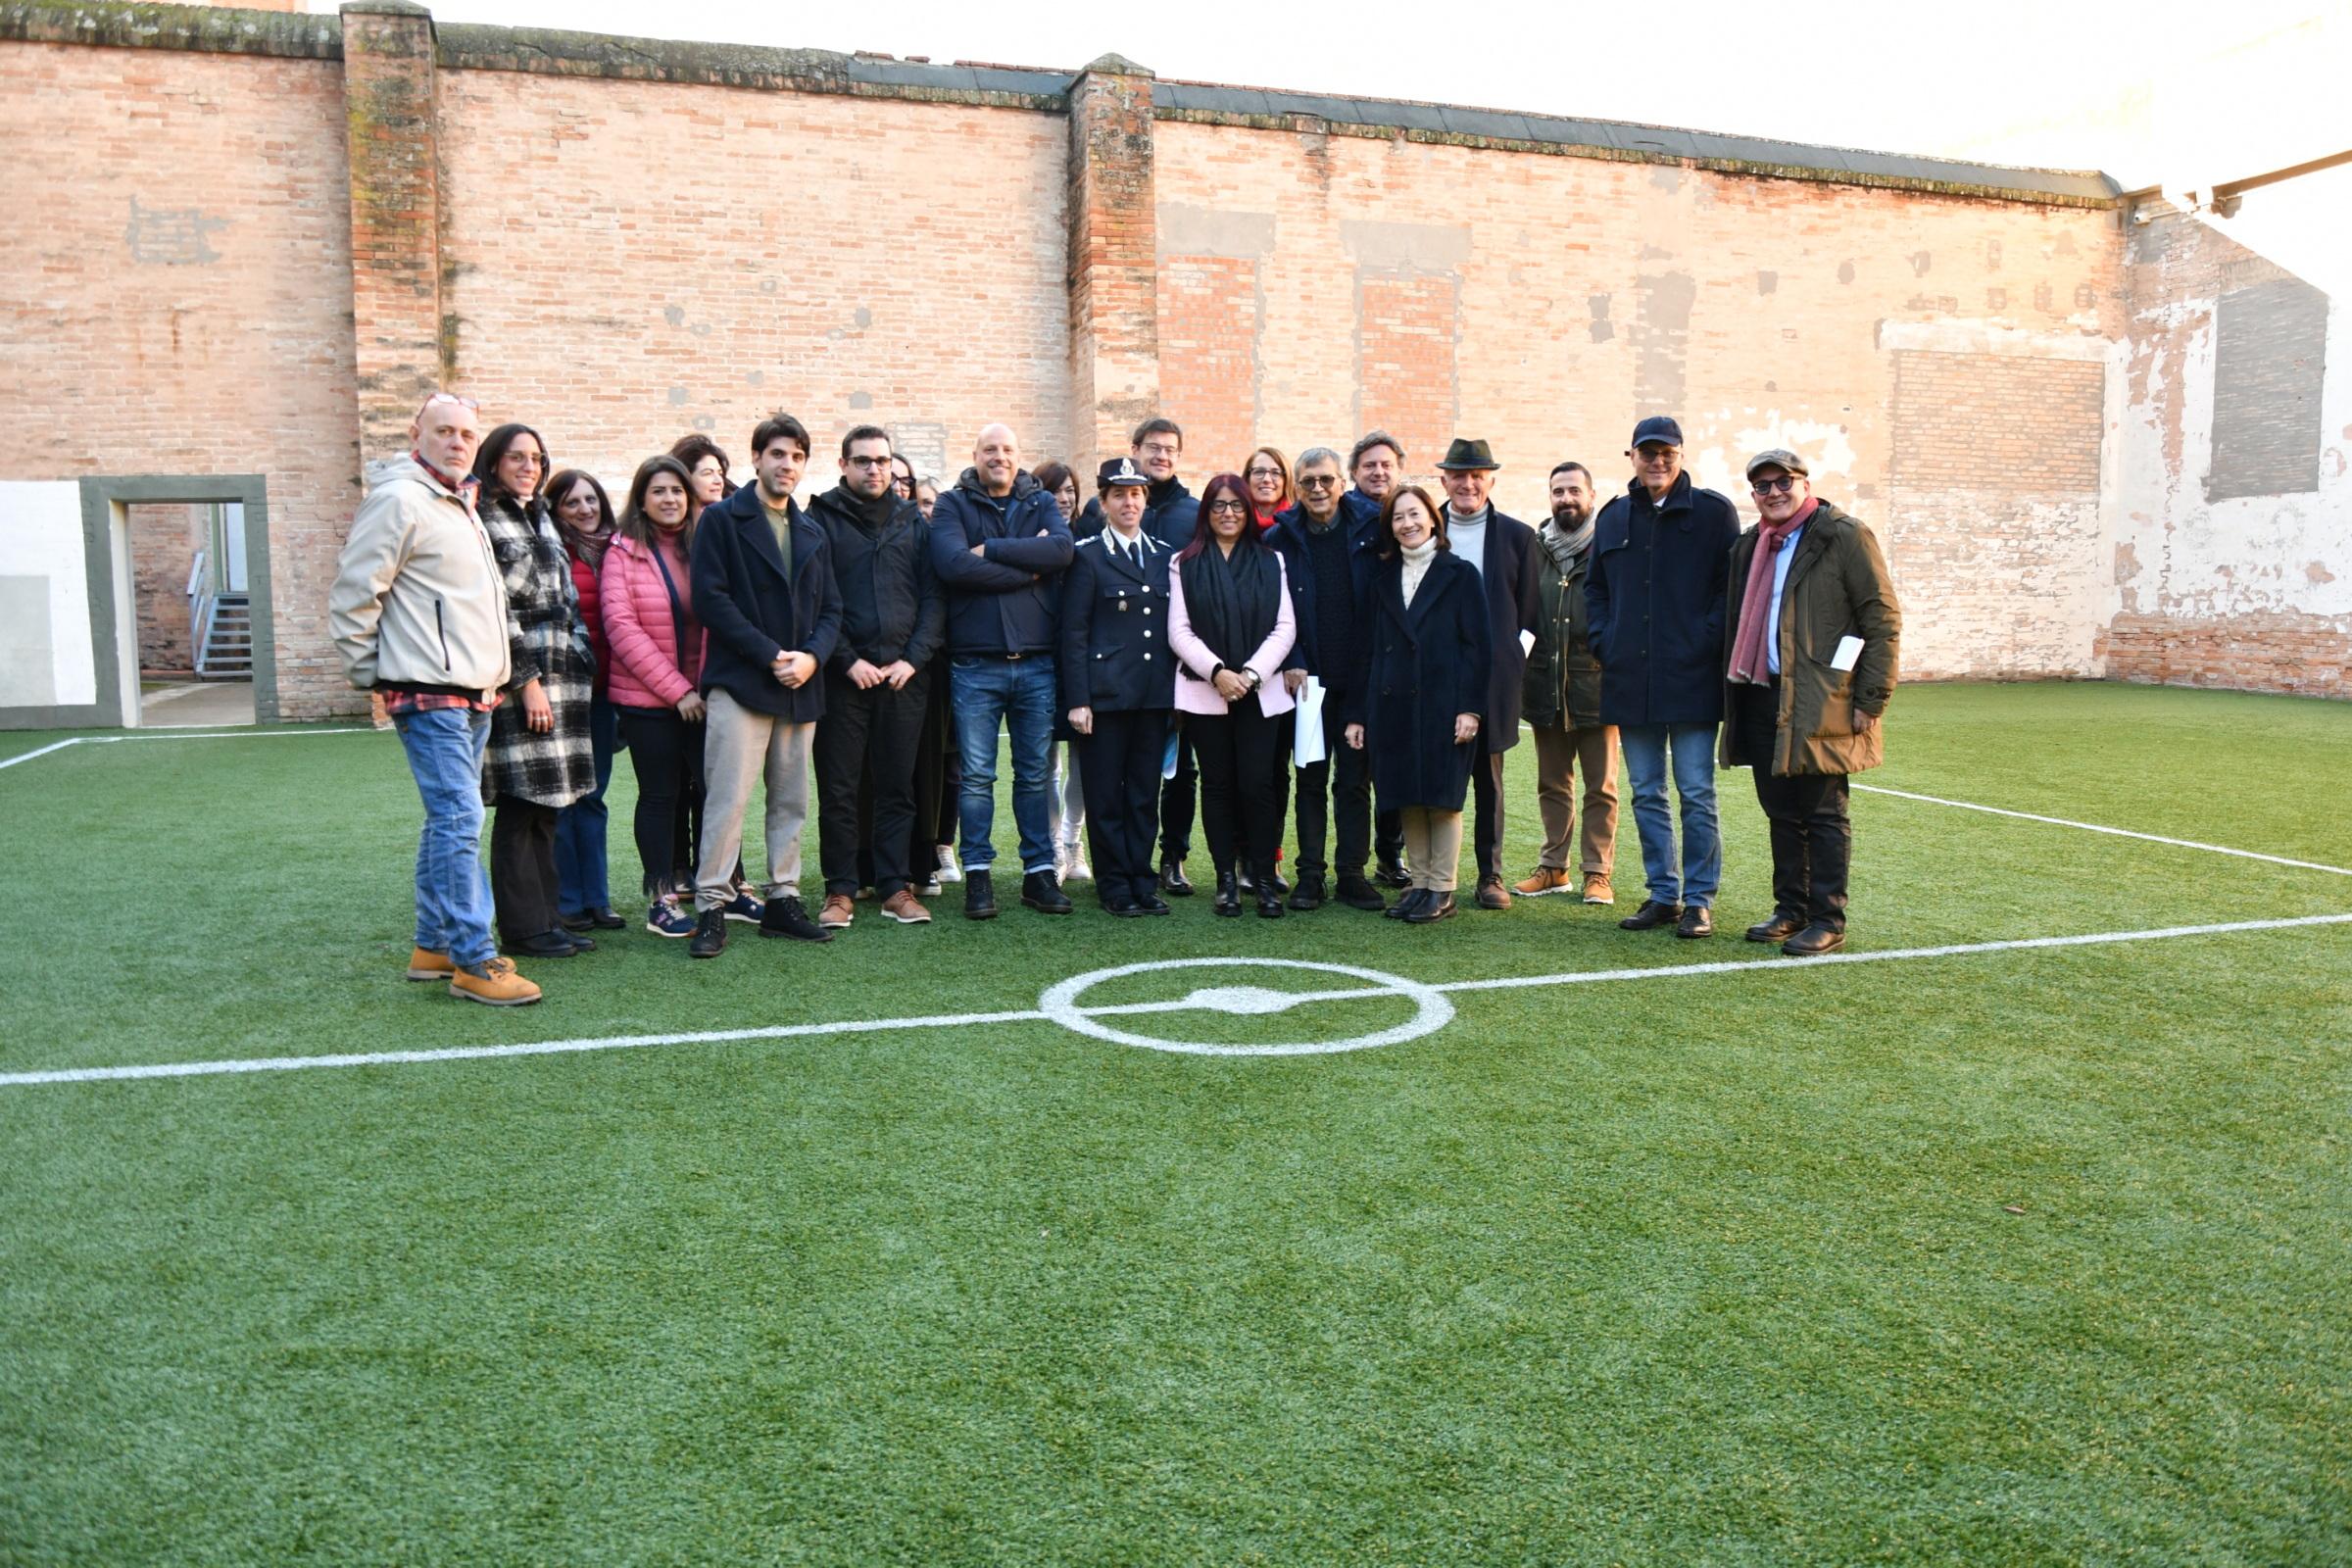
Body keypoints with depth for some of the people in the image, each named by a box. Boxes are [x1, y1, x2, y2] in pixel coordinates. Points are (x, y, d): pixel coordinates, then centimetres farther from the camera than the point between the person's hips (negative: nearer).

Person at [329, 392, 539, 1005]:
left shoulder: (460, 505, 19)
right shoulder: (399, 499, -10)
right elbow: (354, 592, -13)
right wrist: (369, 673, -9)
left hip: (474, 694, 10)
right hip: (429, 694, -10)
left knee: (450, 820, 13)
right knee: (459, 819, -12)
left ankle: (434, 945, 22)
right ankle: (473, 961, -9)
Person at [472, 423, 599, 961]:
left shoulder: (540, 519, 20)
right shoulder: (483, 522, -5)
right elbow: (495, 610, -12)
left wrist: (581, 664, 16)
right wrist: (527, 681, -15)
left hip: (559, 677, 8)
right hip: (518, 680, -8)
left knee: (546, 806, 9)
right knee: (521, 806, -5)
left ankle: (544, 919, 15)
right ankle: (522, 928, 1)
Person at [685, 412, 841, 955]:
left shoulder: (812, 534, 18)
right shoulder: (721, 519, 0)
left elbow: (831, 609, 15)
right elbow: (711, 598, -10)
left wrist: (812, 656, -6)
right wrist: (770, 655, -15)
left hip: (800, 686, 6)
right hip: (739, 683, -6)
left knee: (791, 801, 10)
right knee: (727, 799, -8)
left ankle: (783, 900, 18)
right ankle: (711, 907, -2)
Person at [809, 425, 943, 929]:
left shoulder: (912, 521, 12)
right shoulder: (821, 519, 3)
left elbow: (933, 596, 8)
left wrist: (915, 658, -4)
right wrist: (847, 660, -11)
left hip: (905, 674, 3)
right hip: (844, 676, -2)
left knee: (898, 787, 7)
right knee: (839, 789, 2)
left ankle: (895, 887, 14)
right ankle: (840, 890, 11)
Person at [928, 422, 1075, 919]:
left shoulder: (1041, 503, 11)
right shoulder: (952, 506, 4)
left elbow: (1062, 550, -10)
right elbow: (953, 565, -16)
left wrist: (991, 550, -13)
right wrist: (1030, 567, -11)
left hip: (1037, 663, 2)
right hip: (976, 664, -2)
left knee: (1036, 774, 9)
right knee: (977, 776, 2)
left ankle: (1039, 872, 17)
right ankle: (977, 874, 12)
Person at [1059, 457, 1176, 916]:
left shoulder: (1164, 555, 13)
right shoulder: (1087, 556, 0)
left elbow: (1174, 627, 15)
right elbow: (1073, 633, -5)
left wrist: (1176, 689, 8)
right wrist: (1077, 700, -12)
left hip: (1154, 695, 4)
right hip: (1105, 694, -4)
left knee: (1145, 792, 9)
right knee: (1106, 794, 2)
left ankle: (1142, 880, 17)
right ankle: (1115, 885, 11)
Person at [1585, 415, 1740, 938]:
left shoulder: (1714, 513, 0)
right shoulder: (1613, 518, 13)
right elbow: (1594, 588, 21)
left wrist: (1708, 643, -11)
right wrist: (1604, 641, 8)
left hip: (1691, 679, -4)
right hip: (1630, 680, 5)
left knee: (1697, 794, -1)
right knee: (1646, 795, 10)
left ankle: (1699, 900, 8)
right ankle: (1663, 895, 20)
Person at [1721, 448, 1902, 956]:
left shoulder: (1844, 537, -5)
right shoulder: (1750, 546, 17)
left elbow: (1883, 620, -9)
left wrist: (1870, 700, -13)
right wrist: (1734, 695, 14)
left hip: (1819, 705, -7)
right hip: (1761, 700, 7)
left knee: (1822, 815, -1)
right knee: (1781, 813, 12)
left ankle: (1828, 922, 6)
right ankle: (1790, 910, 22)